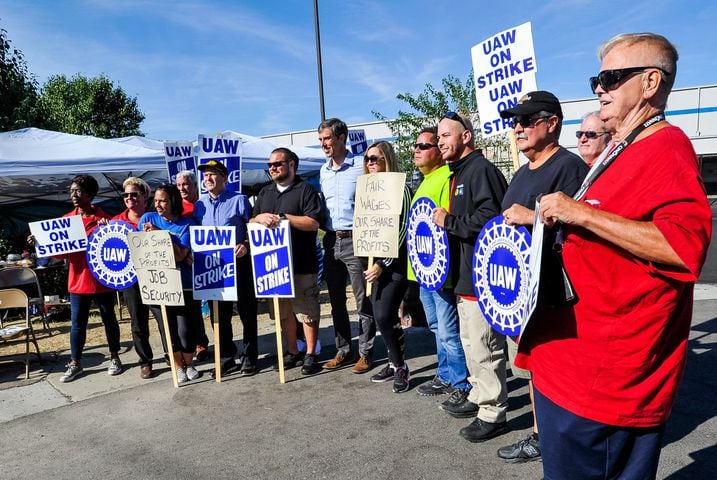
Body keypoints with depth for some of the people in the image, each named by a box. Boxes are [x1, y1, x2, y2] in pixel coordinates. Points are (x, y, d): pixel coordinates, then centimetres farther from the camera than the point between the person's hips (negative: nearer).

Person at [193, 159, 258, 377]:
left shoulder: (239, 200, -3)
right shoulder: (199, 205, 10)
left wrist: (246, 245, -22)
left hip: (239, 263, -4)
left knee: (247, 312, 4)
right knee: (219, 314, 10)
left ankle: (249, 357, 15)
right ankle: (226, 358, 23)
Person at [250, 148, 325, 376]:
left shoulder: (305, 190, -3)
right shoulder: (264, 193, 17)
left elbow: (314, 223, -13)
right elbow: (250, 222, 16)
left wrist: (284, 217, -15)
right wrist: (260, 217, -6)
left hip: (301, 264, -6)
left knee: (307, 312, 1)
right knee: (283, 312, 13)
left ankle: (310, 355, 14)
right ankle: (292, 352, 26)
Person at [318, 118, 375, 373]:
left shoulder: (361, 166, -7)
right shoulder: (323, 171, 13)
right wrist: (325, 232, 10)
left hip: (355, 240, -6)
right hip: (331, 241, 7)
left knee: (363, 300, 1)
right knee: (336, 300, 12)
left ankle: (366, 353, 13)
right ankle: (343, 351, 25)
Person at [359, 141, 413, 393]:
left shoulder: (400, 189, -8)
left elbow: (402, 229, -12)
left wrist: (384, 265, -14)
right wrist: (371, 262, 10)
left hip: (395, 262, -7)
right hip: (376, 262, 7)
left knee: (384, 316, -11)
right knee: (381, 316, 8)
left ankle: (401, 367, 8)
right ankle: (395, 363, 23)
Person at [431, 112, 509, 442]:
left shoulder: (481, 169, -14)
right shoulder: (458, 173, 18)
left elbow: (490, 217, -26)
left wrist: (449, 222, -19)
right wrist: (447, 222, 8)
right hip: (465, 274, 11)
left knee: (484, 347, -1)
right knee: (471, 342, 20)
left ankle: (492, 413, 13)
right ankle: (478, 396, 35)